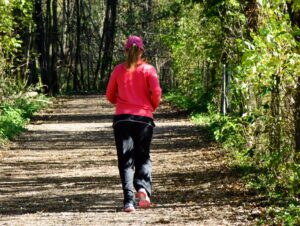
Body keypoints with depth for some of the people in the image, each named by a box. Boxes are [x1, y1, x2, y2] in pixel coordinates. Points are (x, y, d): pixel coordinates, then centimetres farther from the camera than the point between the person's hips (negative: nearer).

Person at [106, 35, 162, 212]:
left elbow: (110, 96, 10)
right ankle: (143, 187, -14)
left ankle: (129, 201, -11)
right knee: (143, 158, 13)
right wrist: (153, 107, 9)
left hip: (122, 118, 1)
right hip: (144, 118, -1)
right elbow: (156, 93, -9)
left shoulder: (118, 70, 6)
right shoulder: (148, 69, 0)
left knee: (126, 160, 2)